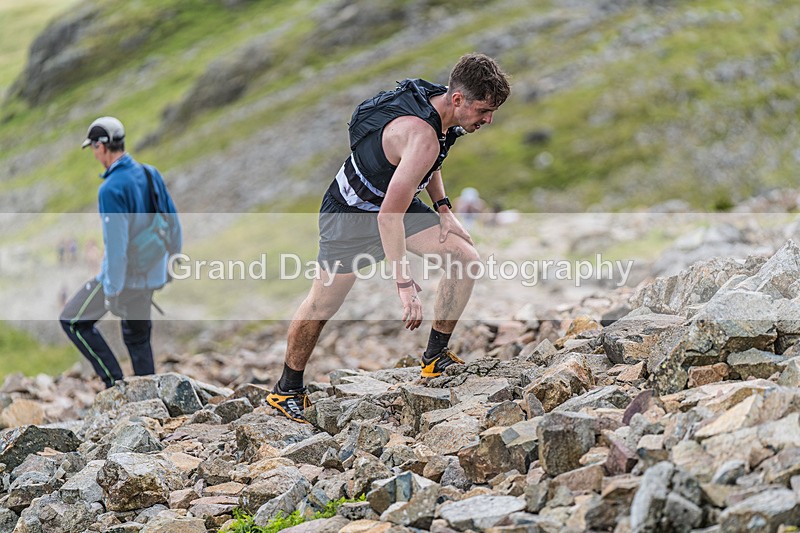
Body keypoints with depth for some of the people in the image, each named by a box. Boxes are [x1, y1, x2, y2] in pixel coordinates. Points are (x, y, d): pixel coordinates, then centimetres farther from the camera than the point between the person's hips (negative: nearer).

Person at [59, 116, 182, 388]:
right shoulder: (151, 174, 0)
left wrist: (112, 292, -18)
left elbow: (116, 244, -25)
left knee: (72, 320, 10)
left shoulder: (111, 188, -23)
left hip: (122, 274, -7)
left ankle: (114, 381, 6)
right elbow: (173, 222, 9)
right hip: (150, 274, 7)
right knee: (138, 336, 20)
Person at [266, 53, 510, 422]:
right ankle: (287, 390, 20)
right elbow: (389, 215, -42)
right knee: (323, 304, 0)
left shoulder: (439, 102, -11)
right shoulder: (422, 136, -38)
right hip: (351, 214, -8)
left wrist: (442, 207, 2)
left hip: (399, 203, 8)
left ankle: (436, 358, 6)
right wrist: (405, 285, -43)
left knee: (466, 257, -6)